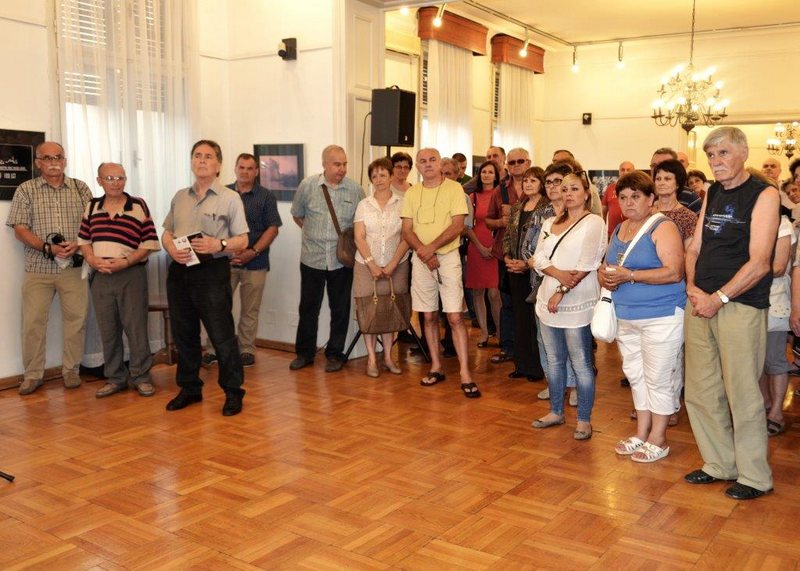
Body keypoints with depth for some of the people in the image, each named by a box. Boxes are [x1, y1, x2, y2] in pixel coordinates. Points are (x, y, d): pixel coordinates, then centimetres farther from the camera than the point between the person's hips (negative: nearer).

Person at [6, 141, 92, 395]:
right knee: (33, 322, 1)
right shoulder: (26, 190, 4)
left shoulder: (80, 188, 7)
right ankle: (32, 374, 14)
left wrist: (77, 244, -13)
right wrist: (48, 248, -14)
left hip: (74, 267, 1)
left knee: (76, 319, 3)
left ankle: (71, 369, 17)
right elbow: (20, 229, -1)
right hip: (38, 268, 0)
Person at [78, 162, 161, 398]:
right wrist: (92, 260, -7)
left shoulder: (138, 206, -2)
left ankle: (140, 376, 13)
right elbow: (84, 240, 13)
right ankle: (115, 378, 21)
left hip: (132, 275, -3)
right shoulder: (91, 207, 9)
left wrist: (125, 262, -16)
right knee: (108, 330, 9)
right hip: (101, 276, 4)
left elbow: (149, 243, -5)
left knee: (136, 327, 1)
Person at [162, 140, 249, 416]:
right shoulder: (179, 197, 14)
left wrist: (219, 245, -21)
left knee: (222, 336, -3)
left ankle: (233, 392, 10)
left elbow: (242, 240, -3)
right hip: (179, 271, 5)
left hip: (212, 272, -5)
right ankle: (189, 388, 27)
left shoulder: (230, 198, 0)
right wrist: (171, 249, -5)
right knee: (183, 334, 13)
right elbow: (166, 233, 17)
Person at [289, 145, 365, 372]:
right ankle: (304, 352, 24)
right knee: (308, 307, 10)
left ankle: (335, 354, 21)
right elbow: (297, 215, 10)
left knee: (340, 309, 8)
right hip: (312, 258, 0)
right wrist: (314, 233, 7)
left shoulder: (355, 189, -2)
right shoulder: (307, 185, -3)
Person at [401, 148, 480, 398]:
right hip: (421, 259, 4)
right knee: (429, 316, 9)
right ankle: (436, 367, 20)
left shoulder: (454, 188, -2)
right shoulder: (412, 193, 8)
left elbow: (458, 226, -11)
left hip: (448, 256, -4)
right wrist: (423, 252, -13)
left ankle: (465, 373, -5)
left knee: (455, 316, -8)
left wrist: (432, 247, -18)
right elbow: (407, 230, 3)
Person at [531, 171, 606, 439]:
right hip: (548, 301, 6)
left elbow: (586, 265, -13)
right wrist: (559, 274, -15)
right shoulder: (550, 223, 13)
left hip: (577, 304, -6)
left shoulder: (593, 223, -6)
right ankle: (556, 411, 27)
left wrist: (562, 292, -15)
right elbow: (538, 258, 4)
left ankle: (584, 420, 10)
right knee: (554, 360, 15)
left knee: (581, 364, 0)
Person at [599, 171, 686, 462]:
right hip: (626, 317, 8)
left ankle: (657, 440, 16)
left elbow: (674, 272, -21)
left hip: (661, 317, -7)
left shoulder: (663, 227, -12)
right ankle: (641, 434, 30)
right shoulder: (619, 230, 12)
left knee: (657, 380, 2)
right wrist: (605, 277, -6)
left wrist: (630, 275, -25)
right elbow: (605, 265, 18)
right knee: (636, 377, 16)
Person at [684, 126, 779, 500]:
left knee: (742, 393, -1)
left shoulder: (764, 195, -5)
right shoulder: (711, 194, 15)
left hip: (740, 305, -6)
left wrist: (718, 298, -14)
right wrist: (692, 287, -2)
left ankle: (754, 476, 15)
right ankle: (719, 464, 26)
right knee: (700, 391, 10)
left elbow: (759, 263, -13)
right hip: (700, 302, 7)